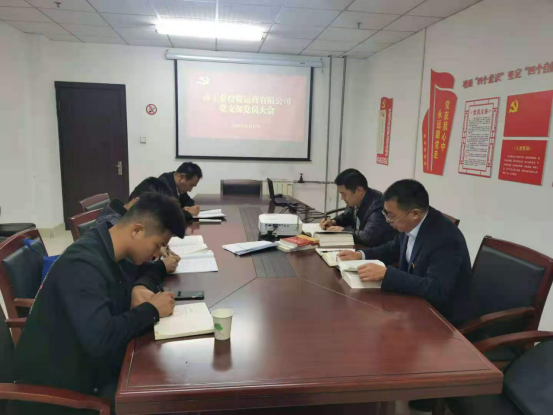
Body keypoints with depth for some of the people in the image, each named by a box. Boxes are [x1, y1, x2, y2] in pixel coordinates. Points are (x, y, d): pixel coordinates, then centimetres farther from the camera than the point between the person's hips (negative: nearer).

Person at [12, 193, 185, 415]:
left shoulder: (106, 246, -3)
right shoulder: (83, 264, -30)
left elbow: (144, 269, 15)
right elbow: (100, 340, -39)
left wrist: (138, 288, -8)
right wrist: (151, 310, -24)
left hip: (85, 359, 8)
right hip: (61, 380, -8)